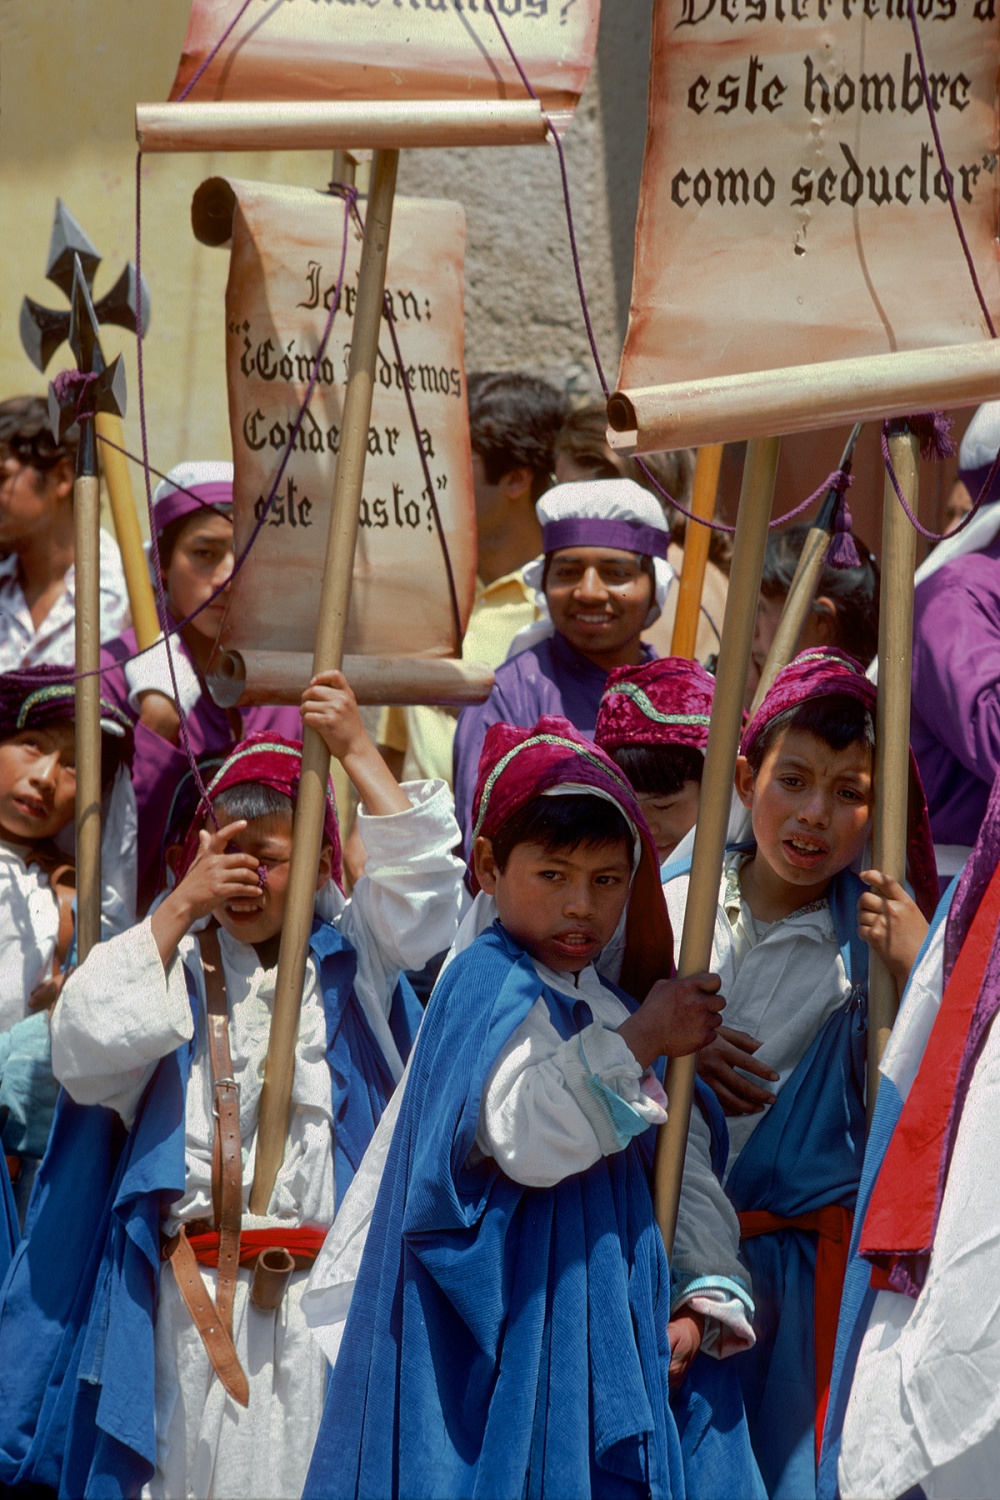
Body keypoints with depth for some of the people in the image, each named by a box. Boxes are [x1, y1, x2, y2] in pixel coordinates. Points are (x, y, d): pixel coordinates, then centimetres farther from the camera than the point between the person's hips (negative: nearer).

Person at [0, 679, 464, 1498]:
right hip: (193, 1298, 1)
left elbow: (422, 883, -6)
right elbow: (84, 1049, -5)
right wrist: (180, 907, -5)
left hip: (323, 1294, -1)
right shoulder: (177, 964, 9)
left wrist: (355, 749, -6)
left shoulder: (347, 956, 8)